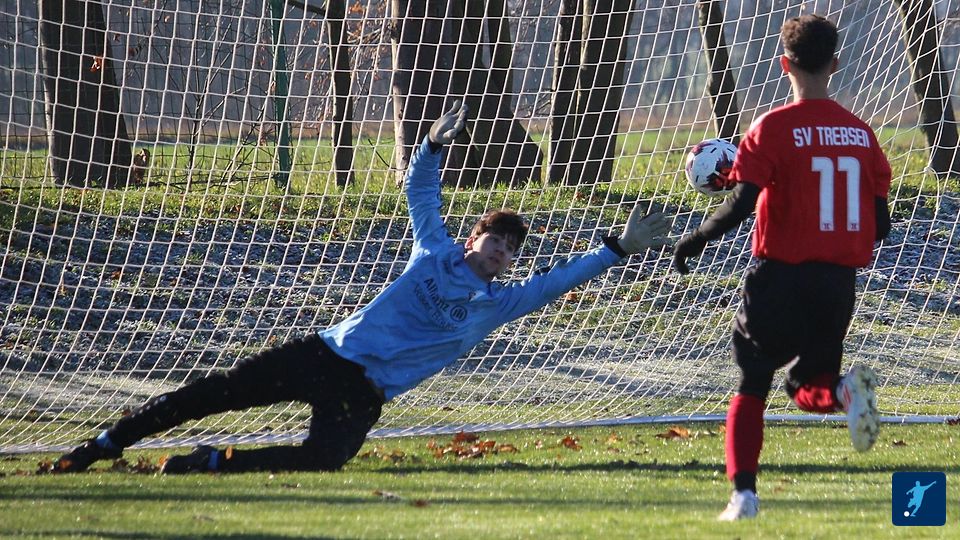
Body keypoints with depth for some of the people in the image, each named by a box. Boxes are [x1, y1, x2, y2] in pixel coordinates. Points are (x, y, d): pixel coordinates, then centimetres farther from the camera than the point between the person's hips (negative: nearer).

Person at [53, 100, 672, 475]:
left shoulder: (498, 303, 12)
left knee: (324, 457, -32)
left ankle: (211, 462, -23)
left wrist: (620, 247, 6)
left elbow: (557, 279, 10)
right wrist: (436, 144, 2)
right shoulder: (436, 252, 13)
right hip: (326, 354, 0)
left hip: (363, 394, 0)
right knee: (208, 395, -8)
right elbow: (421, 188, 17)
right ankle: (101, 447, -4)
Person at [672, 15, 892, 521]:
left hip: (781, 275, -4)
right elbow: (880, 223, 7)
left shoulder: (774, 129, -9)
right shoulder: (860, 133, 5)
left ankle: (744, 493, -4)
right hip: (840, 281, 4)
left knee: (751, 386, 10)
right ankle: (845, 390, -17)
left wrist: (696, 238, 0)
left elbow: (740, 204, -16)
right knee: (807, 384, 19)